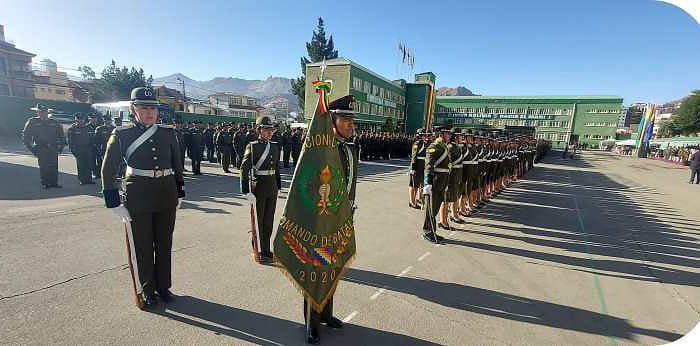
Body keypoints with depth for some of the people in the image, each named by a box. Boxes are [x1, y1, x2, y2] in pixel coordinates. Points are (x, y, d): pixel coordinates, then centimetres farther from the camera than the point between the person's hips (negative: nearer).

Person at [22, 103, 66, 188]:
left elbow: (61, 135, 17)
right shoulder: (32, 122, 4)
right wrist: (31, 148, -1)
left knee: (54, 167, 1)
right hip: (40, 149, -1)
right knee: (43, 167, -2)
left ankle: (54, 183, 8)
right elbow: (25, 136, 6)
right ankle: (45, 184, 6)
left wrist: (61, 146, 10)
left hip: (53, 149, 2)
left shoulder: (54, 122, 10)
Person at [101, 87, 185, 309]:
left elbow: (177, 165, 10)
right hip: (138, 196, -2)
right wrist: (114, 204, -6)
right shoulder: (121, 135, -3)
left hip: (166, 195, 2)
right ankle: (146, 290, 30)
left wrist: (179, 194, 10)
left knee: (164, 243, 13)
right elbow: (109, 170, -1)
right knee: (142, 245, 10)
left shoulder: (168, 133, 3)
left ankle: (163, 286, 32)